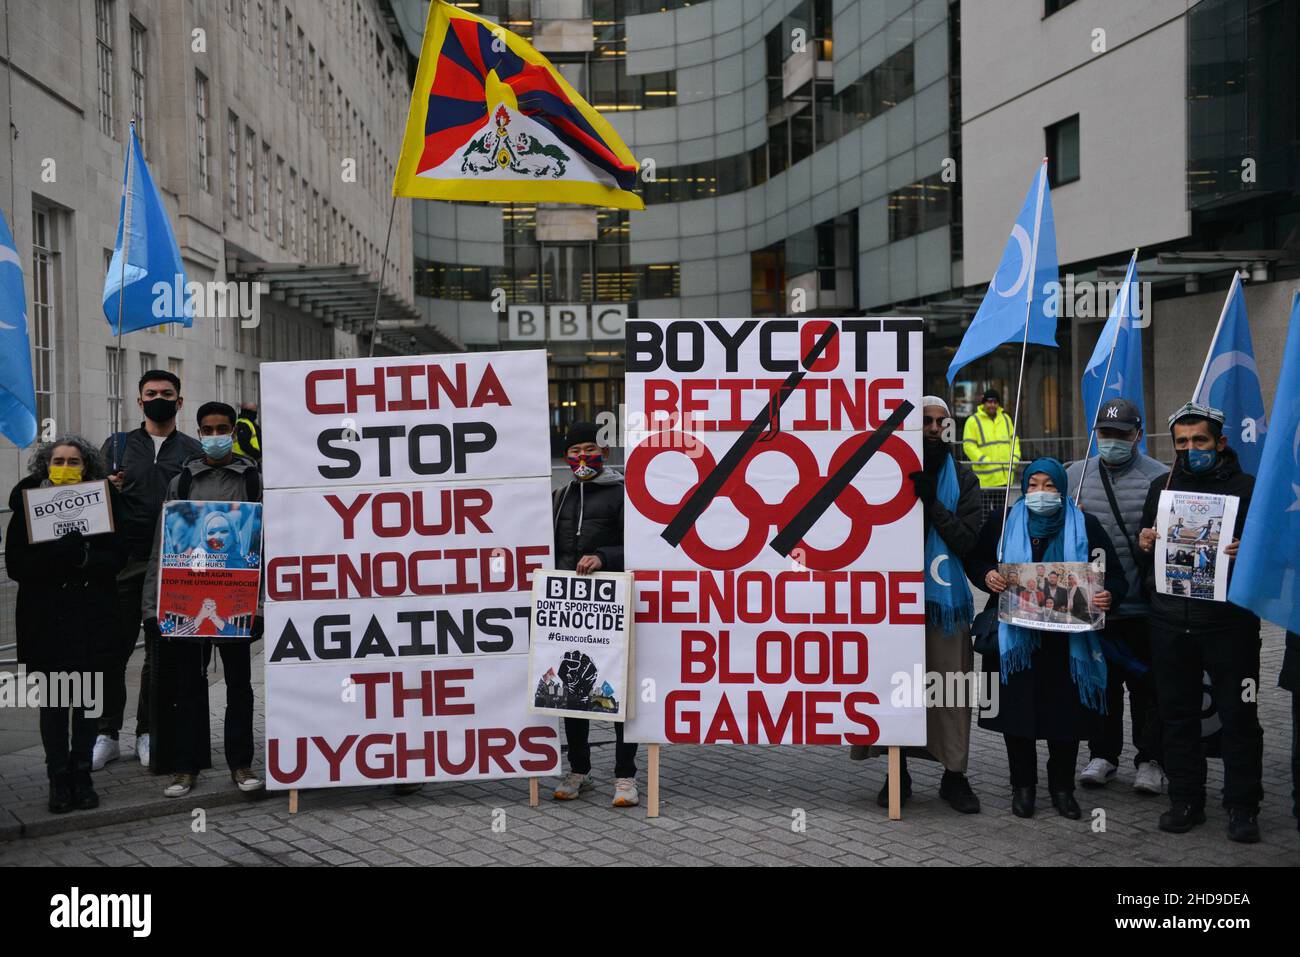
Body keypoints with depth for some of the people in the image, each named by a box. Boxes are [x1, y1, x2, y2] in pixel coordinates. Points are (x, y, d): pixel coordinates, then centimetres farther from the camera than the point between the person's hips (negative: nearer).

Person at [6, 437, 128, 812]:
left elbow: (116, 558, -3)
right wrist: (60, 555, -19)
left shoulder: (104, 502, 3)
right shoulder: (27, 505, 2)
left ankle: (81, 774, 17)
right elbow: (16, 565, -6)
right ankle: (59, 778, 10)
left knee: (86, 698, 6)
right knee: (53, 700, 2)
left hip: (92, 615, 1)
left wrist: (81, 558, -21)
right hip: (45, 616, -1)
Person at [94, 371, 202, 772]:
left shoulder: (193, 450, 10)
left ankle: (148, 733, 16)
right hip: (124, 563, 0)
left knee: (162, 653, 6)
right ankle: (107, 735, 9)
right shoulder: (117, 445, 12)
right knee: (113, 649, -1)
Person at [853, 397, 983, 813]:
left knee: (949, 684, 0)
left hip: (944, 596, 0)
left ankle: (954, 774, 11)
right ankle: (897, 772, 14)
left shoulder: (962, 479, 8)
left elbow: (967, 540, -4)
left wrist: (931, 501, -14)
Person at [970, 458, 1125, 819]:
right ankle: (1023, 786, 18)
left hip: (1067, 639, 0)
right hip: (1015, 636, 1)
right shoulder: (1003, 523, 6)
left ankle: (1062, 787, 21)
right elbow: (977, 561, 11)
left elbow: (1115, 575, 4)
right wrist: (987, 576, -12)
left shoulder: (1085, 526, 4)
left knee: (1066, 713, 4)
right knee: (1017, 710, 3)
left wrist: (1110, 595, -19)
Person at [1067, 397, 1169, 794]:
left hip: (1143, 609, -3)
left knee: (1147, 685, 5)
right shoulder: (1076, 475, 9)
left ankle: (1150, 761, 17)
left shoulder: (1160, 478, -2)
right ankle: (1102, 755, 25)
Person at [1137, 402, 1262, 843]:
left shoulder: (1247, 487, 2)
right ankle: (1185, 800, 22)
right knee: (1177, 714, 10)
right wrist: (1143, 543, -2)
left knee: (1239, 716, 1)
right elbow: (1146, 543, 20)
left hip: (1229, 620, -4)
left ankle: (1242, 806, 13)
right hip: (1171, 620, 4)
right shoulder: (1161, 486, 14)